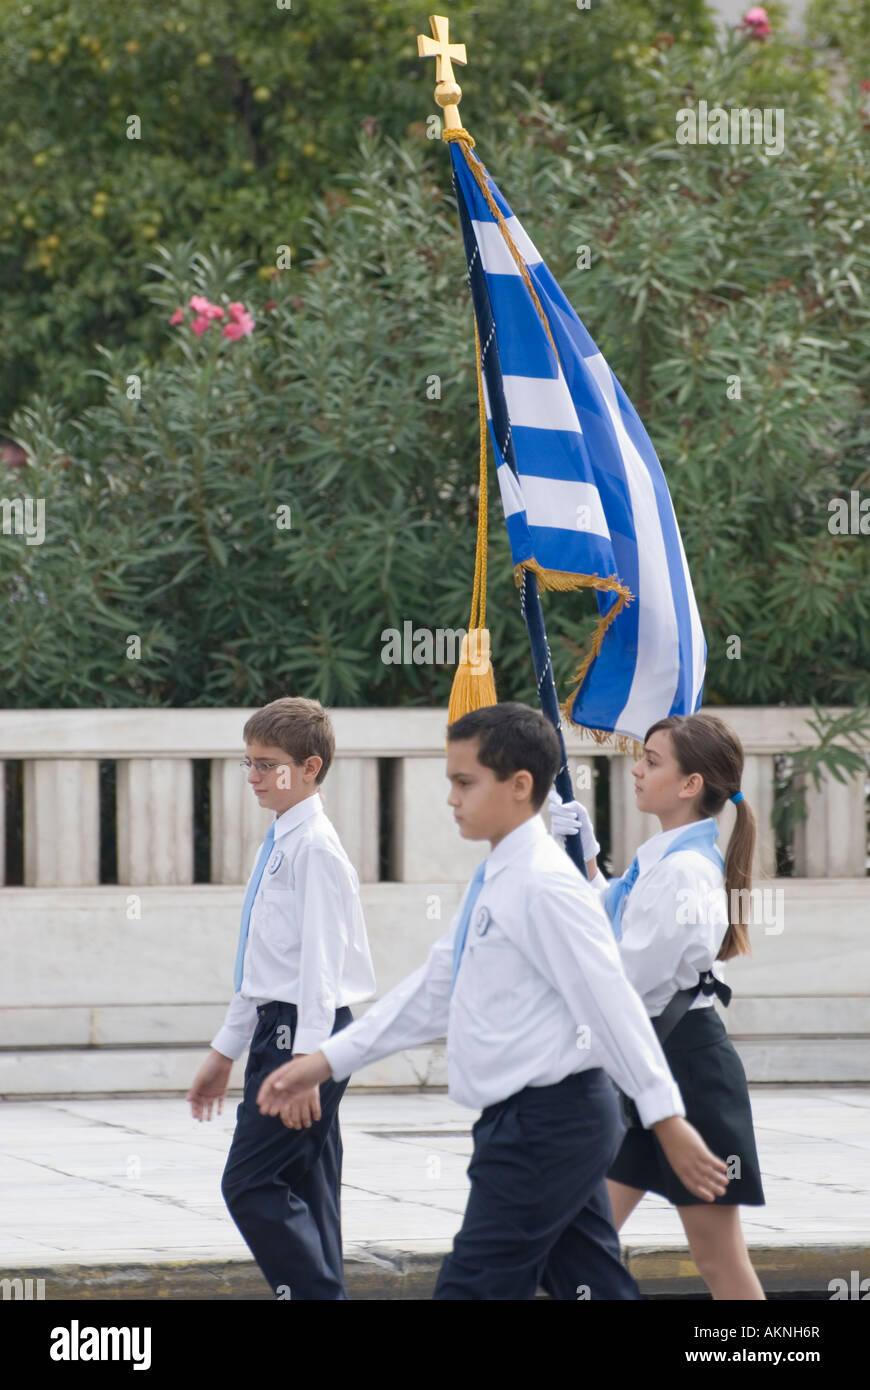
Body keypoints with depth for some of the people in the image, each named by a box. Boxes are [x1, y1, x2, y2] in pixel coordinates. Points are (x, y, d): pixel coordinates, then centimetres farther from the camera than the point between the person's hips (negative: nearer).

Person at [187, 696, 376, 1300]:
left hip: (303, 1031, -10)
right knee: (305, 1196, 9)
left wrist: (306, 1060, -24)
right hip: (279, 1029, 10)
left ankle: (315, 1291, -12)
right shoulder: (280, 843, 17)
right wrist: (227, 1051, 26)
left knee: (251, 1184, -13)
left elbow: (322, 961, -19)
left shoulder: (315, 847, -13)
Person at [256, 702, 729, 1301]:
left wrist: (668, 1121, -20)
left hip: (546, 1119, -10)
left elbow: (611, 1001, -19)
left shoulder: (544, 884, -17)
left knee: (473, 1290, -7)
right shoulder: (494, 883, 14)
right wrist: (327, 1061, 17)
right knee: (596, 1290, 9)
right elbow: (432, 991, 19)